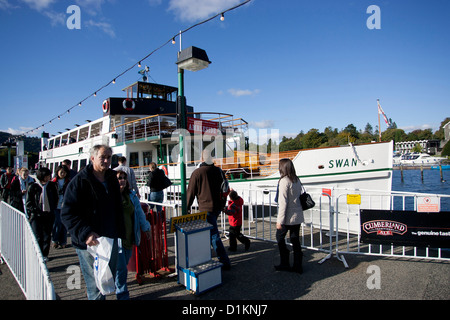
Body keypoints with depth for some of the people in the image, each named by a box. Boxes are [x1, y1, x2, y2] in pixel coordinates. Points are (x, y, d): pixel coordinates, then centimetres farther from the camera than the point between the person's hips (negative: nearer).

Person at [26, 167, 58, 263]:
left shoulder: (51, 185, 4)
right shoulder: (33, 187, -3)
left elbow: (55, 198, 14)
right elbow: (29, 203, 1)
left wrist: (52, 210, 6)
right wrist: (35, 211, -9)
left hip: (49, 215, 3)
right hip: (36, 215, -3)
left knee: (47, 236, 10)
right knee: (38, 237, -6)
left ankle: (45, 255, 25)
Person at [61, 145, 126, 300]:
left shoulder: (112, 179, 8)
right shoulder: (80, 181, -12)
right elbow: (68, 214, -16)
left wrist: (120, 233, 14)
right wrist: (86, 233, -28)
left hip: (111, 240, 6)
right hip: (90, 242, -6)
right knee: (95, 284, 2)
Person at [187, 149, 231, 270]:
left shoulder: (197, 172, -12)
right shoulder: (218, 171, 5)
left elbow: (191, 192, -6)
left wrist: (187, 207, 7)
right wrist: (222, 204, 23)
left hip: (206, 208, -7)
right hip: (218, 207, 7)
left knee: (214, 235, -2)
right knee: (210, 232, 21)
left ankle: (225, 262, 1)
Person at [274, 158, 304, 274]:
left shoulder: (284, 181, -16)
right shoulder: (297, 180, 7)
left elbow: (283, 202, -18)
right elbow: (298, 197, 11)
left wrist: (280, 220, -15)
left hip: (288, 217, -7)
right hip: (298, 216, 7)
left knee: (280, 237, 10)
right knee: (295, 239, 13)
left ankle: (284, 264, 15)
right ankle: (297, 266, 19)